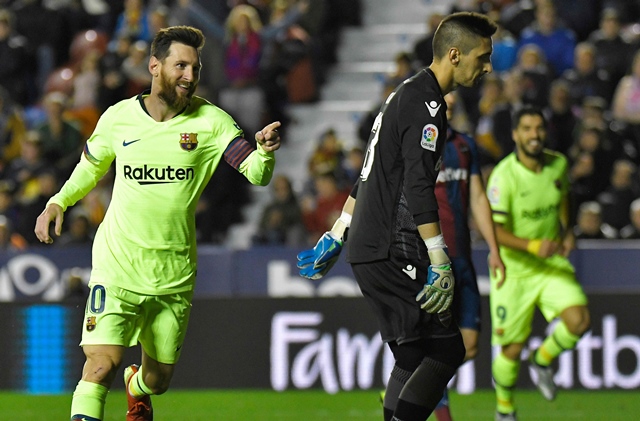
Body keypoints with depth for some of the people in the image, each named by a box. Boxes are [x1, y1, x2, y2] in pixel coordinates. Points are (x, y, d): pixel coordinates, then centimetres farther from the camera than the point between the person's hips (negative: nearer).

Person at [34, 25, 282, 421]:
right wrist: (58, 202, 4)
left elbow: (256, 173, -17)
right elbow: (92, 165, 18)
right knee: (102, 366, -20)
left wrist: (265, 151, -38)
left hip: (175, 275, 1)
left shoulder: (211, 121, -6)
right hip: (117, 266, -1)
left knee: (159, 378, 16)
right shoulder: (118, 117, -2)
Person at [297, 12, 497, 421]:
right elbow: (418, 188, -22)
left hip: (369, 249, 10)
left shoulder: (404, 95, 20)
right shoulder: (426, 103, -13)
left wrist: (336, 237, 32)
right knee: (446, 351, -11)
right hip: (392, 254, -10)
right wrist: (440, 262, -25)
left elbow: (371, 173, 27)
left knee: (413, 358, 11)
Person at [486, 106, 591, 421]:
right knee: (512, 349, 2)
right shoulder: (504, 176, -21)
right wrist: (533, 246, -35)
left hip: (552, 263, 4)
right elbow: (494, 230, -24)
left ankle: (543, 360, 13)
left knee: (579, 320, -19)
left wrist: (566, 230, 5)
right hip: (514, 268, -4)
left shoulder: (558, 164, -3)